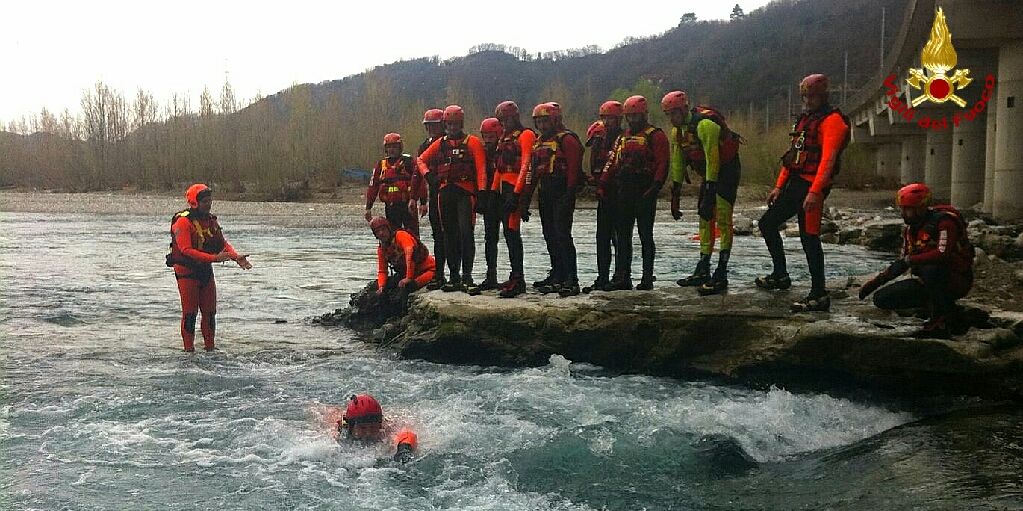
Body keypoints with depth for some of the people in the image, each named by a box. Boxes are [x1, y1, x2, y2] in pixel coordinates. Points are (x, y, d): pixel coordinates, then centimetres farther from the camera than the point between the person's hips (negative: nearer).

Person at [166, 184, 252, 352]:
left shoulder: (211, 220, 8)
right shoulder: (183, 222, -16)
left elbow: (223, 243, 5)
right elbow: (187, 250, -25)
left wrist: (237, 258, -14)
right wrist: (214, 258, -32)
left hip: (206, 270, 7)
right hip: (186, 271, -7)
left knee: (210, 312, 9)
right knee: (190, 313, -2)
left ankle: (210, 347, 19)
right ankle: (189, 349, 7)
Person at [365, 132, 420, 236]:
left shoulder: (408, 161, 1)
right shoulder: (381, 165, 14)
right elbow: (373, 186, 14)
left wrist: (413, 199, -23)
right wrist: (368, 208, 10)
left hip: (407, 205, -4)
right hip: (390, 207, 4)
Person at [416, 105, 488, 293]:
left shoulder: (472, 142, 1)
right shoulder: (440, 143, 16)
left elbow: (481, 169, -7)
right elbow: (421, 159, 23)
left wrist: (482, 192, -16)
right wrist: (428, 174, 4)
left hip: (465, 192, -5)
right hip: (445, 193, 5)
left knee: (465, 232, -15)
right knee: (449, 235, 8)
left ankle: (467, 275, -10)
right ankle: (454, 276, 15)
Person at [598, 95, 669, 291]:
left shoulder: (656, 136, -3)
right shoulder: (623, 137, 18)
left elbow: (662, 165, -12)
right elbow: (613, 164, 17)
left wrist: (654, 188, -22)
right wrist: (602, 186, 7)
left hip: (644, 193, -7)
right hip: (624, 192, 7)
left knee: (645, 235, -1)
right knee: (623, 236, 6)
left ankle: (647, 277, 5)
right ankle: (623, 277, 10)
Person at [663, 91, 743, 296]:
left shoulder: (705, 124, -25)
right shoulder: (678, 131, 4)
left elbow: (712, 158, -27)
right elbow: (678, 161, 10)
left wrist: (710, 188, -29)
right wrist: (675, 192, 9)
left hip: (727, 171, -9)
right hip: (709, 175, 10)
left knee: (723, 221, -13)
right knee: (705, 220, 11)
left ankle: (721, 276, -13)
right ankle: (702, 272, 19)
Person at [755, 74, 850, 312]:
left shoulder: (833, 120, -10)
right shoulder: (804, 119, 19)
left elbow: (828, 159, -21)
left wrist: (815, 192, -29)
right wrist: (779, 186, 18)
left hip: (812, 188, -10)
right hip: (795, 184, 10)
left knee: (809, 238, -11)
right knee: (767, 223, 15)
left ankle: (819, 296, -5)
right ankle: (780, 276, 28)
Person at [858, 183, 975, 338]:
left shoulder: (944, 222, -18)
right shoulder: (910, 229, 8)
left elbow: (943, 254, -34)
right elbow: (903, 262, 14)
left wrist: (908, 260, -26)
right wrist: (875, 282, 4)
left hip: (956, 280, -7)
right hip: (927, 283, 8)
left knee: (930, 270, -41)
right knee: (882, 298, -5)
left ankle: (941, 321, -19)